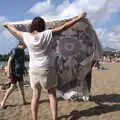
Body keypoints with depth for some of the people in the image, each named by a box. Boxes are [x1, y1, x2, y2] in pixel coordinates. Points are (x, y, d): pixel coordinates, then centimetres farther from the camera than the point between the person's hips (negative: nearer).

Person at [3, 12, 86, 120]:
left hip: (34, 70, 3)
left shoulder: (26, 36, -3)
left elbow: (16, 31, 16)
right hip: (47, 69, -3)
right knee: (52, 95, 8)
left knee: (36, 95, 12)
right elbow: (63, 27, -11)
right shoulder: (48, 34, -12)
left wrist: (8, 25, 37)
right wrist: (78, 18, -4)